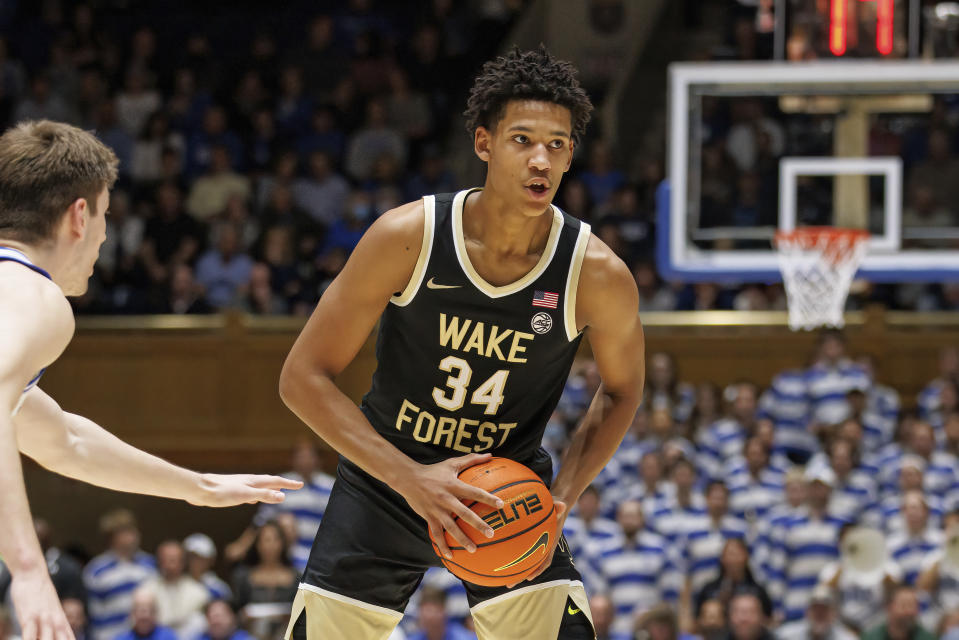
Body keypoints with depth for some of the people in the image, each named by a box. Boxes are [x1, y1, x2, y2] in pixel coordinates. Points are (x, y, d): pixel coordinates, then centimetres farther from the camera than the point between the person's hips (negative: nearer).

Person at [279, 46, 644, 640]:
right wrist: (411, 479, -27)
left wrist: (561, 499, -13)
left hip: (509, 491, 0)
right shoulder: (408, 237, -22)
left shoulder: (597, 274, -19)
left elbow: (622, 391, 2)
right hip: (386, 481, 0)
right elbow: (304, 376, -17)